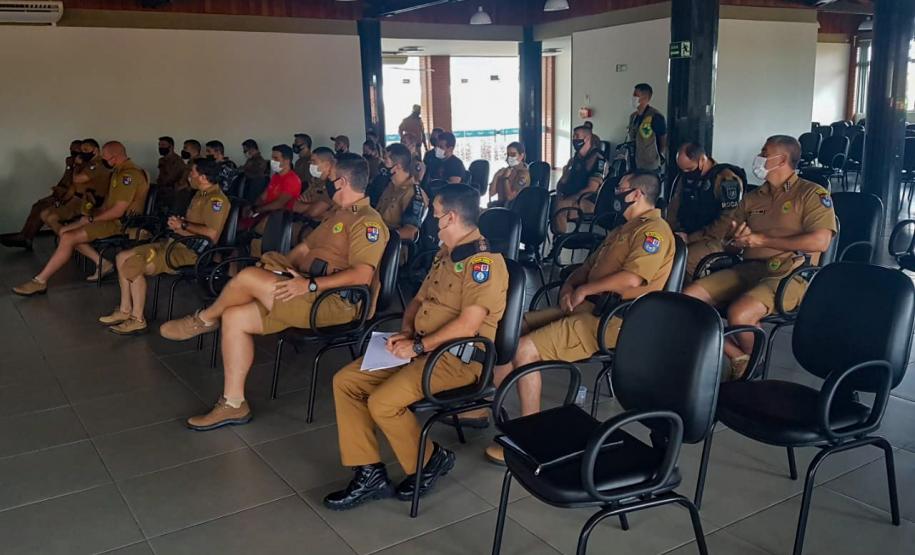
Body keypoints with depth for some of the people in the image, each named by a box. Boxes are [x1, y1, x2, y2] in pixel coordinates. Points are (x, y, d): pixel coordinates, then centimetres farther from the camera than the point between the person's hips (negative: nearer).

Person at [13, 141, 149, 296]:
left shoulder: (129, 174, -20)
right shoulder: (119, 171, 15)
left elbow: (118, 211, -23)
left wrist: (92, 219, -12)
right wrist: (92, 214, 5)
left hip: (121, 223, -11)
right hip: (111, 218, 11)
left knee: (68, 238, -18)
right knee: (64, 231, 7)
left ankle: (39, 281, -9)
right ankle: (102, 263, 4)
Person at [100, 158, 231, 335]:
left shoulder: (216, 199, -15)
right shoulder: (200, 194, 18)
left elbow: (212, 233, -27)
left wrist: (184, 225, -14)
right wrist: (178, 225, 1)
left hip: (192, 251, -11)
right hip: (177, 243, 11)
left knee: (133, 266, -18)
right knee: (122, 257, 8)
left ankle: (138, 320, -7)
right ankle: (125, 310, 11)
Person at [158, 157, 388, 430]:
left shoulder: (368, 221, -9)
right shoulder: (338, 214, 24)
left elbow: (362, 275, -22)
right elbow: (305, 247, 26)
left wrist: (310, 285, -26)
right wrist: (283, 266, 6)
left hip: (333, 301, -10)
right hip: (308, 293, 10)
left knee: (248, 277, -22)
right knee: (234, 317, -4)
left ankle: (204, 319, 9)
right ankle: (233, 404, 1)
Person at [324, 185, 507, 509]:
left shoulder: (484, 261, -15)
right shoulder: (445, 254, 16)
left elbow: (469, 324, -24)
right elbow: (419, 300, 22)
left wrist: (418, 346, -18)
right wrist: (406, 332, 2)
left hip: (459, 358, -10)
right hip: (423, 348, 10)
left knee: (383, 401, -26)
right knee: (345, 381, -2)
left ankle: (430, 460, 2)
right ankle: (369, 473, 1)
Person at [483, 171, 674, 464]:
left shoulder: (653, 229, -9)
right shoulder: (623, 229, 25)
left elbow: (632, 278, -24)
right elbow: (589, 265, 25)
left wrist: (584, 289, -12)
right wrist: (569, 286, 3)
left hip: (612, 320, -10)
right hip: (588, 307, 11)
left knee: (524, 349, -21)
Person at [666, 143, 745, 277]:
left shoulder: (726, 179, -12)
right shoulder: (686, 176, 11)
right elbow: (674, 206, 20)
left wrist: (690, 238, -17)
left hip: (714, 240, -6)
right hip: (686, 234, 7)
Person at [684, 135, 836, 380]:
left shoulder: (812, 194, 4)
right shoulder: (753, 198, 22)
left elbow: (820, 241, -11)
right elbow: (719, 233, 21)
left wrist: (762, 240, -10)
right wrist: (736, 240, -5)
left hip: (789, 274, -6)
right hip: (747, 269, 6)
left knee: (739, 313, -34)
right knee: (689, 298, -15)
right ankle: (740, 358, -5)